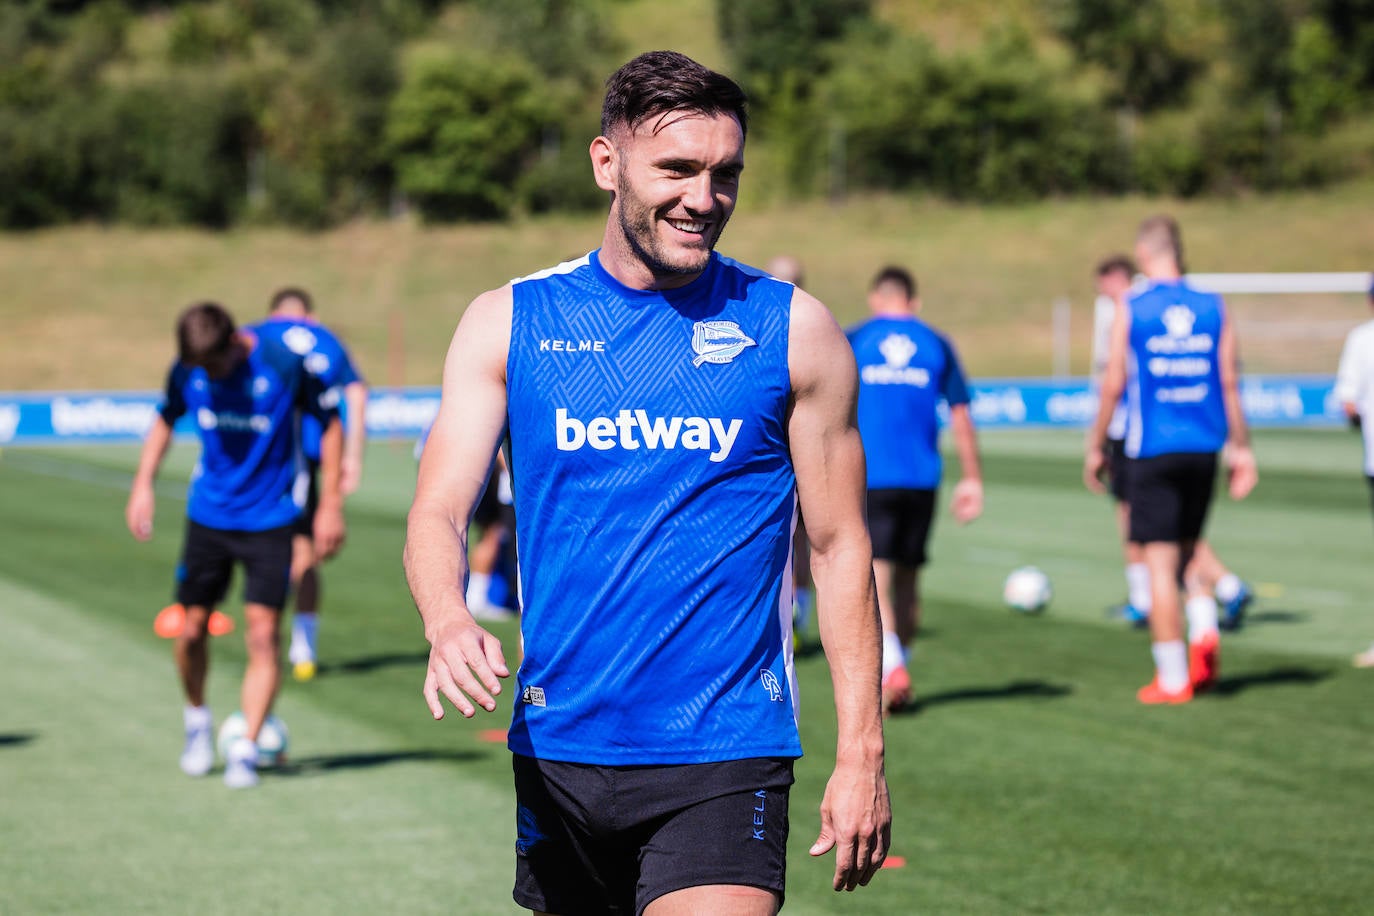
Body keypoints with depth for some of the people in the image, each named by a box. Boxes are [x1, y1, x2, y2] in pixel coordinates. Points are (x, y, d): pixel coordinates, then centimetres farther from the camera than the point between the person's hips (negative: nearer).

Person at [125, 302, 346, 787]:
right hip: (208, 515, 3)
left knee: (263, 633, -11)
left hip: (270, 520, -3)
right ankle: (197, 721, 30)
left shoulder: (284, 364, -16)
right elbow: (165, 419, 14)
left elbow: (330, 423, -5)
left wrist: (330, 504, -6)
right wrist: (142, 484, 5)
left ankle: (245, 750, -6)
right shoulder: (186, 373, -6)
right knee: (190, 631, 3)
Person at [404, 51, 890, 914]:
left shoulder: (795, 330, 1)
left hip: (725, 754, -2)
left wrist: (862, 755, -1)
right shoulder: (508, 322, 4)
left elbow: (840, 546, 4)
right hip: (557, 748, 2)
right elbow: (439, 512, -3)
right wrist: (449, 621, -26)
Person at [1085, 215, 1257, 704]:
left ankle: (1173, 679, 1)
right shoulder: (1213, 307, 4)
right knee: (1187, 551, 21)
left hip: (1152, 449, -4)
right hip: (1203, 448, 4)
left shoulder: (1130, 310, -5)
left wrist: (1095, 447, 5)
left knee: (1160, 562, 0)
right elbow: (1230, 382, 3)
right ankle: (1205, 632, -3)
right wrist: (1240, 447, 9)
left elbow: (1113, 385, -4)